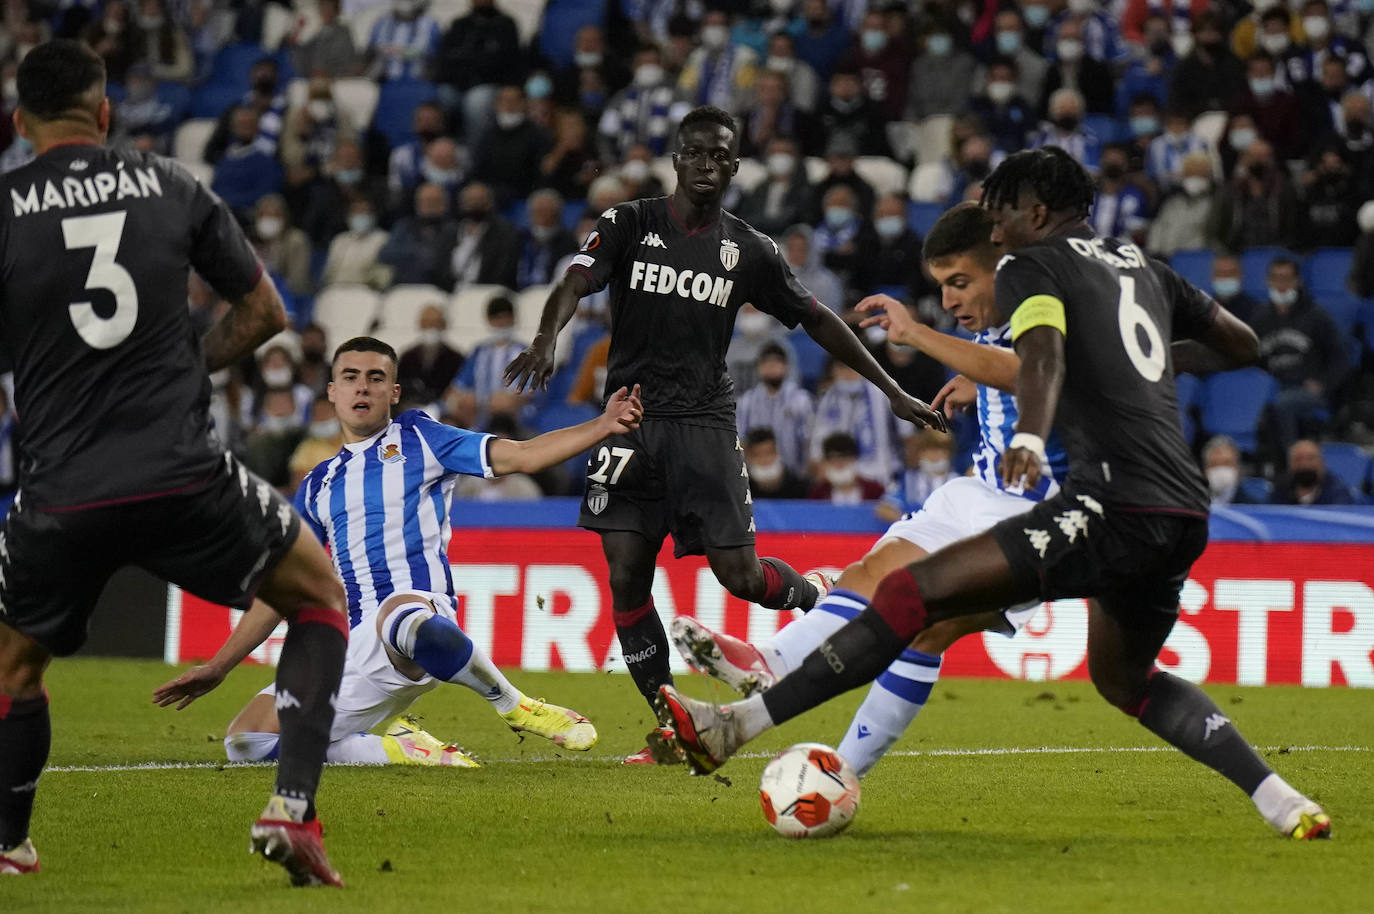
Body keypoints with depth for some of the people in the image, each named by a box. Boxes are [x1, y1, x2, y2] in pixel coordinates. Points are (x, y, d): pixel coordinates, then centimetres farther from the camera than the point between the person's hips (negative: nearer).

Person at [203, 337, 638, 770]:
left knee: (400, 619, -44)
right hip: (353, 645, 5)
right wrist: (213, 669, 21)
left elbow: (521, 456, 1)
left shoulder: (417, 439, 12)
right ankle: (398, 748, -1)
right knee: (246, 742, -14)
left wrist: (602, 426, -14)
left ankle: (513, 706, -16)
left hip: (420, 606, -5)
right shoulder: (317, 487, 23)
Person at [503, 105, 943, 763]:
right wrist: (547, 338, -37)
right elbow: (576, 283, -14)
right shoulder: (628, 226, 2)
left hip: (706, 422, 0)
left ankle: (823, 603, 26)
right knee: (626, 578, -8)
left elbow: (817, 320, 14)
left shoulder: (749, 252, 6)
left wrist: (893, 393, 13)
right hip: (631, 420, 0)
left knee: (741, 576, -7)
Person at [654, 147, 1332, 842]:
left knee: (916, 592, -13)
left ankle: (735, 725, -22)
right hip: (1186, 515, 8)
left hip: (1113, 506, -8)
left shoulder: (1031, 267, 4)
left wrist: (1028, 437, -38)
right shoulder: (1144, 268, 26)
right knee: (1122, 678, 31)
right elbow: (1241, 345, 35)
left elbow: (1043, 351, -19)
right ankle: (1285, 806, 22)